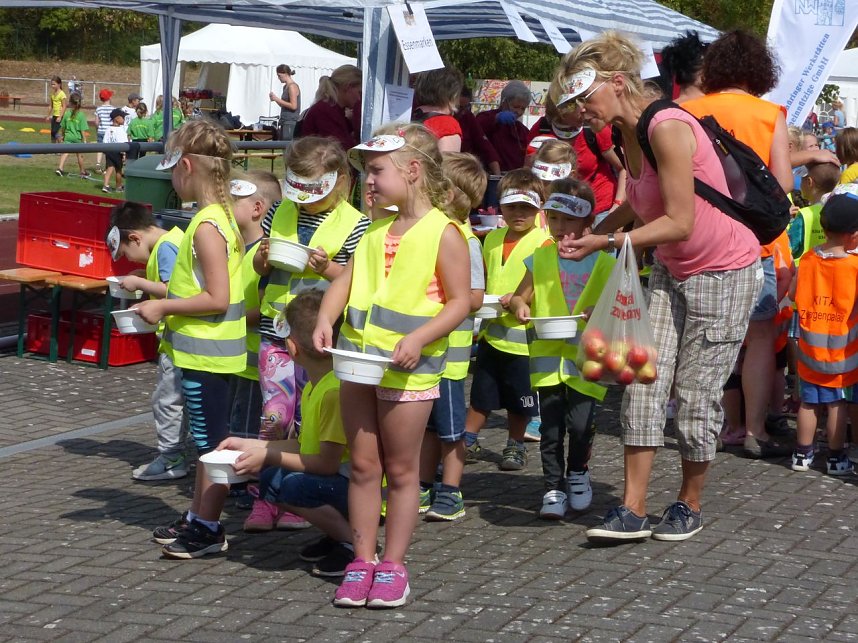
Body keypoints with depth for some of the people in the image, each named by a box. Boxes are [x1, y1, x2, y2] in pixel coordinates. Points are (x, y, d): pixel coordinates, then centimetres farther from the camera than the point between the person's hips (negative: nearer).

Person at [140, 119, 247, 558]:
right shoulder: (223, 216, 9)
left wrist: (163, 307, -17)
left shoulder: (206, 226, -21)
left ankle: (208, 530, 8)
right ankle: (197, 518, 29)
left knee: (211, 441, -1)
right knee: (208, 439, 18)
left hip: (205, 352, -10)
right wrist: (166, 295, 14)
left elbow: (217, 298, -25)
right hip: (210, 350, 10)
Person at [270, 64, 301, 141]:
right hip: (284, 122, 9)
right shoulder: (286, 87, 16)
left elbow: (293, 106, -17)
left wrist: (277, 99, -12)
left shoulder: (292, 86, -10)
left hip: (290, 122, -9)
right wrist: (275, 99, 8)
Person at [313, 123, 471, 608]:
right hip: (359, 358, 6)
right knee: (363, 465, 9)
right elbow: (347, 279, 9)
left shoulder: (443, 232, -8)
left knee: (401, 469, 5)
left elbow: (459, 301, -11)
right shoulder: (377, 229, 12)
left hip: (409, 366, -6)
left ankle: (393, 566, 14)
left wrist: (418, 338, -23)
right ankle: (362, 562, 17)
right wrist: (326, 319, -9)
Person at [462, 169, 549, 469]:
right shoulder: (492, 239, 10)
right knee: (482, 393, 14)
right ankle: (468, 441, 25)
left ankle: (515, 446, 23)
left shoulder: (543, 242, -10)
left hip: (522, 334, -5)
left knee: (518, 399, 8)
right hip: (491, 332, 5)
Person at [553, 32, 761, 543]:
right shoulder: (630, 133, 2)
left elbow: (680, 223, -26)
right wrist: (591, 232, -4)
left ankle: (689, 506, 18)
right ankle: (634, 511, -2)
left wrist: (604, 243, -23)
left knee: (697, 393, -1)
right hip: (672, 271, 8)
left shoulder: (668, 128, -25)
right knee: (644, 381, -3)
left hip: (725, 272, -8)